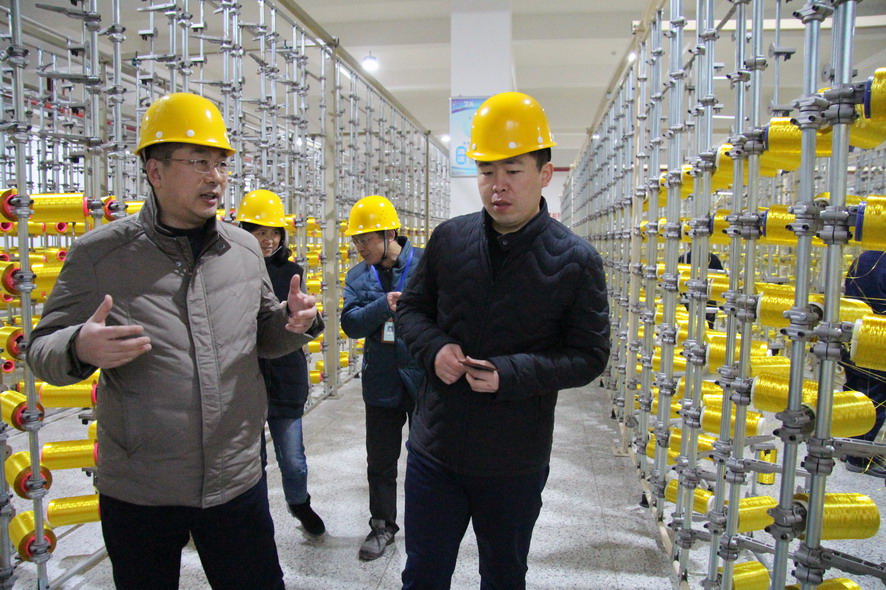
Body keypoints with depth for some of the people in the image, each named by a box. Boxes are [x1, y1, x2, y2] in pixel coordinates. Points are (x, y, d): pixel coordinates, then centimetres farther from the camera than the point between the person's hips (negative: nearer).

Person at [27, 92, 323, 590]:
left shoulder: (245, 248, 3)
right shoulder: (99, 253, -7)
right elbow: (43, 351, -2)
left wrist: (294, 323, -8)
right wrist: (80, 349, -25)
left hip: (238, 481, 3)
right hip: (137, 494, -2)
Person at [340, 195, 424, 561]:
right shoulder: (358, 276, 3)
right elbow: (350, 324, -7)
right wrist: (383, 305, -21)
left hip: (425, 379, -3)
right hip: (381, 383, 3)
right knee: (380, 461, 16)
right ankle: (383, 525, 35)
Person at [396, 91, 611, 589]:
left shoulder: (577, 261, -10)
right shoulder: (449, 239, -3)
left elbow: (590, 356, -8)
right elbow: (412, 308, 8)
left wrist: (509, 373, -22)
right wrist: (435, 348, -14)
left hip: (516, 465, -1)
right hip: (435, 452, 2)